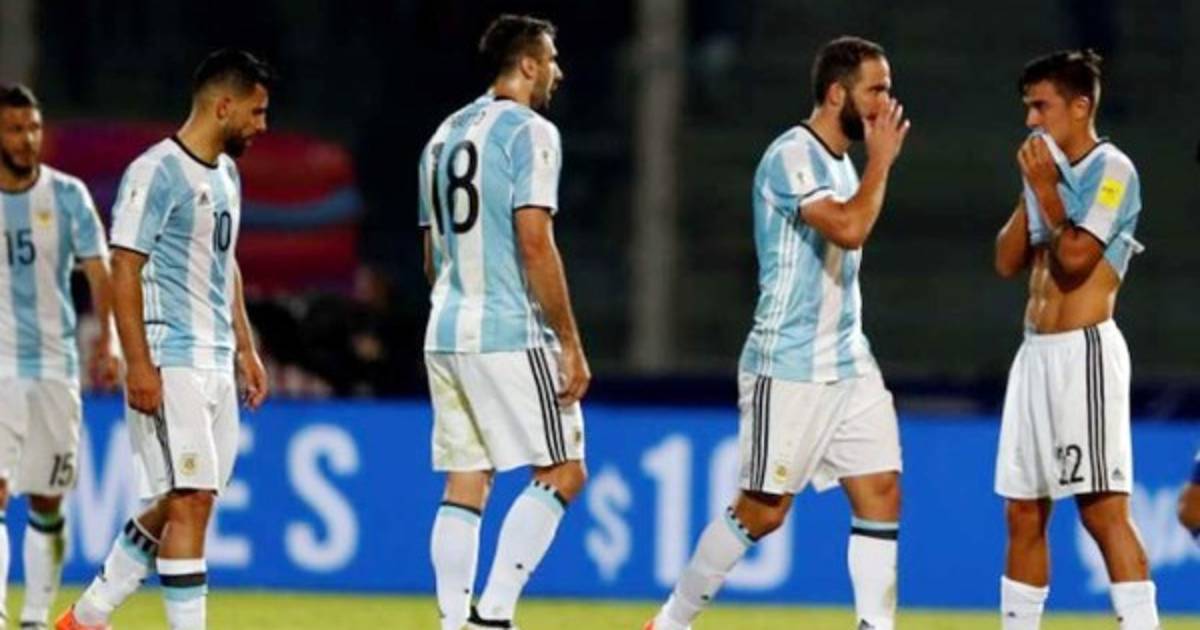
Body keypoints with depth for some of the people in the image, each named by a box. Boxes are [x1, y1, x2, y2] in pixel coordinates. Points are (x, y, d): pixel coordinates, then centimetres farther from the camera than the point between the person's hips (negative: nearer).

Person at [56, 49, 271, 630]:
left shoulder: (226, 174, 16)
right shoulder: (157, 173, -13)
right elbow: (124, 269, -16)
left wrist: (245, 348, 22)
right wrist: (139, 365, -21)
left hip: (216, 364, 9)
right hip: (170, 363, -9)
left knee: (174, 505, 10)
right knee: (191, 500, -11)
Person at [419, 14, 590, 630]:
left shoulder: (444, 136, 16)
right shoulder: (529, 133, -9)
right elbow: (535, 245, -16)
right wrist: (571, 344, -14)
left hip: (445, 332, 8)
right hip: (510, 333, -8)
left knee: (465, 485, 8)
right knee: (561, 471, -2)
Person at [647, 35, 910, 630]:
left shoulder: (840, 161, 15)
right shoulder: (792, 156, -14)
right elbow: (849, 228, -28)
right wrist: (882, 160, -16)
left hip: (848, 364, 8)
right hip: (787, 368, -8)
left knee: (881, 495, -2)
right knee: (762, 510, -2)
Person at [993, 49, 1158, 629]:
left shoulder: (1111, 169, -7)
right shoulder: (1052, 173, 17)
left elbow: (1076, 257, -17)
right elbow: (1007, 261, 14)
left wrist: (1045, 187, -7)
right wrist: (1031, 193, 5)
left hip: (1084, 352, -9)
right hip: (1035, 354, 9)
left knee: (1102, 509, -14)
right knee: (1024, 513, 10)